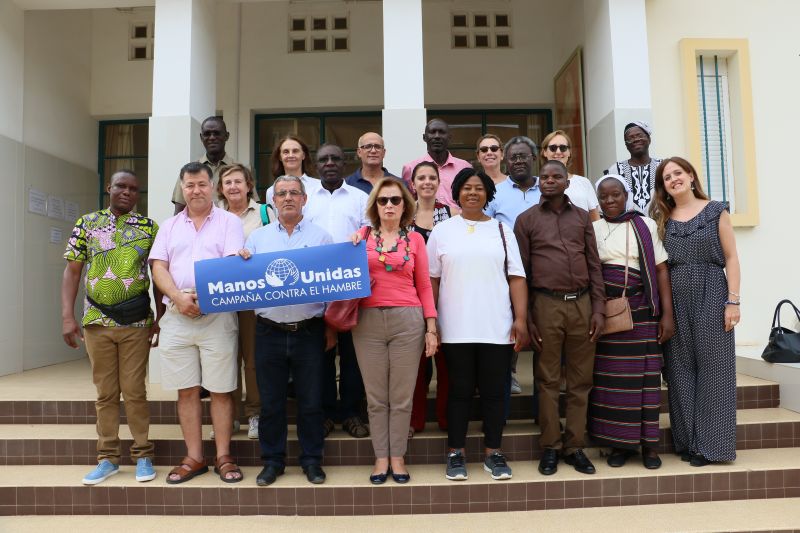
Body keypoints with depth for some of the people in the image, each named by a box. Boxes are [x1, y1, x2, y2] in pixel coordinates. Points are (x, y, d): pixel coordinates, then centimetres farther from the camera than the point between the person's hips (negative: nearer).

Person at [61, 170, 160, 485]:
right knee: (105, 392, 9)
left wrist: (160, 317, -3)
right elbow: (72, 271, 4)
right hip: (97, 321, 2)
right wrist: (67, 316, -5)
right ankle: (108, 457, 20)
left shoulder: (149, 228, 2)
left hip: (137, 322, -1)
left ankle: (142, 454, 15)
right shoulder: (86, 224, 5)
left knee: (134, 391, 3)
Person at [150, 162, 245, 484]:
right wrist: (178, 297, -10)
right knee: (186, 390, 8)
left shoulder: (229, 221, 5)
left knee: (221, 390, 1)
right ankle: (194, 458, 19)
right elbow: (158, 267, 7)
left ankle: (223, 457, 12)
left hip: (217, 315, -3)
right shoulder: (169, 226, 17)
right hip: (176, 316, 4)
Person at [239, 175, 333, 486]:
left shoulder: (320, 237, 5)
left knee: (311, 402, 7)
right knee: (271, 402, 10)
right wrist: (241, 262, -10)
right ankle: (272, 461, 25)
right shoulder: (257, 237, 10)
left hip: (309, 331, -1)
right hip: (269, 330, 2)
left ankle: (312, 460, 23)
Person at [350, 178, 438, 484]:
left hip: (408, 321, 0)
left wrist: (431, 328, 2)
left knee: (402, 396, 6)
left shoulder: (415, 239, 8)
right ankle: (381, 458, 20)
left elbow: (424, 286, 7)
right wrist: (351, 248, -7)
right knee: (376, 397, 7)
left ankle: (398, 457, 20)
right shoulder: (362, 237, 7)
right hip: (368, 321, 0)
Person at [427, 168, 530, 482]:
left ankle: (493, 453, 21)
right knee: (460, 390, 7)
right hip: (455, 328, -1)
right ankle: (456, 454, 19)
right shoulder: (442, 231, 6)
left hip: (497, 327, 1)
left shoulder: (502, 230, 9)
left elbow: (516, 277, 5)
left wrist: (521, 319, -3)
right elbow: (431, 279, 5)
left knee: (494, 391, 7)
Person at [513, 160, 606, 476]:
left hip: (582, 304, 3)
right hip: (546, 305, -2)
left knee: (580, 381, 7)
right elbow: (521, 271, 2)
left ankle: (575, 447, 19)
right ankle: (550, 447, 14)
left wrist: (599, 308, 2)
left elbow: (594, 265, 10)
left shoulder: (582, 217, 13)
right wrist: (525, 318, -3)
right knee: (548, 381, 3)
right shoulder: (526, 220, 5)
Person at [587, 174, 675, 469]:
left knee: (644, 376, 1)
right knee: (610, 378, 2)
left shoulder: (645, 225, 5)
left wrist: (667, 314, -4)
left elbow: (660, 270, 2)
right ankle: (619, 443, 16)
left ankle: (648, 444, 15)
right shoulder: (592, 229, 7)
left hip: (641, 312, -1)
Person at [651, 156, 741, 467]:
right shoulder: (663, 220, 11)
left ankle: (711, 444, 10)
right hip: (676, 300, 3)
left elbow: (731, 258, 0)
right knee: (680, 371, 6)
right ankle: (687, 442, 17)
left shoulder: (716, 211, 4)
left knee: (712, 368, 0)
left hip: (711, 295, -3)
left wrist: (733, 300, -8)